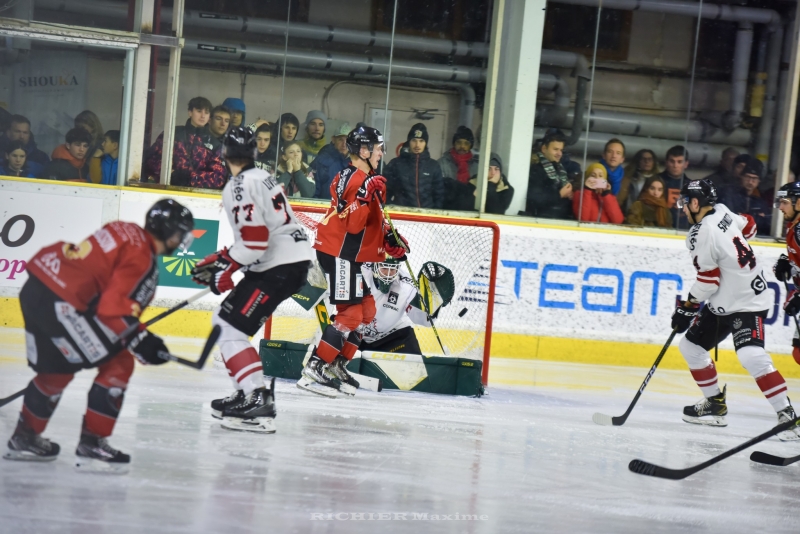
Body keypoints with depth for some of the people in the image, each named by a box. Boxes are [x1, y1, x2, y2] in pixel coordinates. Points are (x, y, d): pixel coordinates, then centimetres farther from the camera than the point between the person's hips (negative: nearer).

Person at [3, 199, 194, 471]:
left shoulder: (125, 231, 16)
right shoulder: (142, 259, -11)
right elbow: (114, 310, -18)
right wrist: (141, 341, -10)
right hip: (62, 304, -10)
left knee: (57, 369, 27)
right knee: (118, 365, -1)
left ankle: (25, 438, 40)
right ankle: (91, 444, 0)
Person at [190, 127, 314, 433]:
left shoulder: (240, 186, -13)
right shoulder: (260, 177, 19)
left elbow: (254, 238, -22)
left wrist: (226, 269, -12)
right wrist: (221, 259, 19)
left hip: (279, 267, -10)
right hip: (292, 259, 10)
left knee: (229, 327, -11)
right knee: (224, 320, 18)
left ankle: (257, 403, -21)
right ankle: (251, 392, 20)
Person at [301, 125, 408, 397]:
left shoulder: (365, 178, 14)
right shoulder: (355, 180, -19)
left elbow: (371, 220, 24)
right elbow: (354, 224, -28)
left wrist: (390, 238, 15)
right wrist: (366, 193, -38)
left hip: (350, 255, 11)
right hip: (338, 254, -11)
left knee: (366, 311, 13)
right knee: (350, 314, -12)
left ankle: (336, 366, 18)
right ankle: (314, 370, -13)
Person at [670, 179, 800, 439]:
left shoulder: (702, 234, -23)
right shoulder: (722, 212, -1)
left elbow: (708, 280, -19)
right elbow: (748, 227, 17)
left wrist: (688, 307, -8)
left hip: (746, 303, -11)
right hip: (722, 303, 11)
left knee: (752, 357, -26)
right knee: (691, 346, 13)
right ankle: (715, 404, 23)